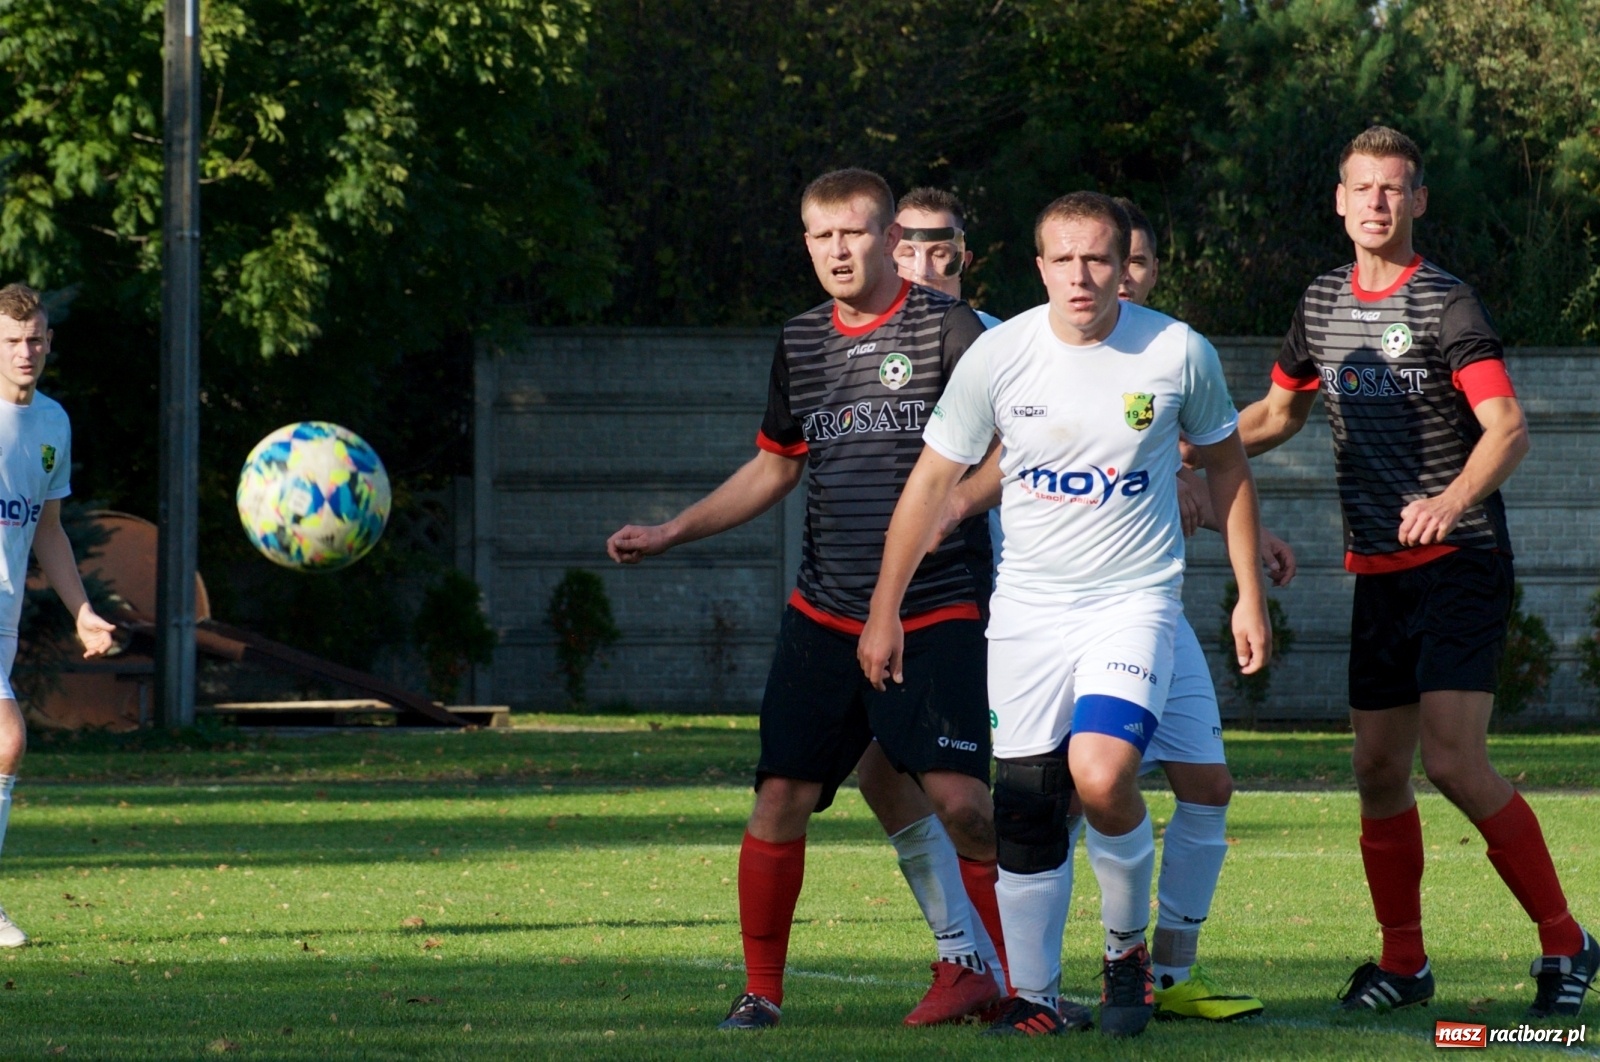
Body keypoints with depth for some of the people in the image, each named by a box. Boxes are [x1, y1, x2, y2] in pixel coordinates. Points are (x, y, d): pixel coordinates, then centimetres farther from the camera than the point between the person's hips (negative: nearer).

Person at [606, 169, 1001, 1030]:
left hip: (931, 617, -4)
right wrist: (670, 533, 20)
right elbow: (774, 468, 24)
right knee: (781, 796, -2)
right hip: (822, 618, 4)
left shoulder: (944, 327, -4)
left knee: (959, 800, -14)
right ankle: (761, 989, 9)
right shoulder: (801, 344, 12)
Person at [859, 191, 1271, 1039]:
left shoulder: (1178, 352, -7)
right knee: (1024, 816, 0)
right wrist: (883, 612, 5)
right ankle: (1034, 996, 14)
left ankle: (1127, 947, 0)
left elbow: (1225, 467, 9)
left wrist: (1250, 596, 8)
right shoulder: (998, 356, -6)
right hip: (1027, 608, 2)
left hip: (1135, 599, -2)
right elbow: (933, 483, 4)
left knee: (1100, 775, -24)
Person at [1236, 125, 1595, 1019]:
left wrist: (1453, 500, -38)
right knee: (1380, 770, 7)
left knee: (1454, 760, -16)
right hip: (1378, 571, 7)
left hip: (1460, 562, -7)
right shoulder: (1324, 304, 11)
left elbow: (1509, 427, -21)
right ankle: (1403, 962, 19)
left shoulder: (1446, 304, -10)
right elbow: (1278, 413, 27)